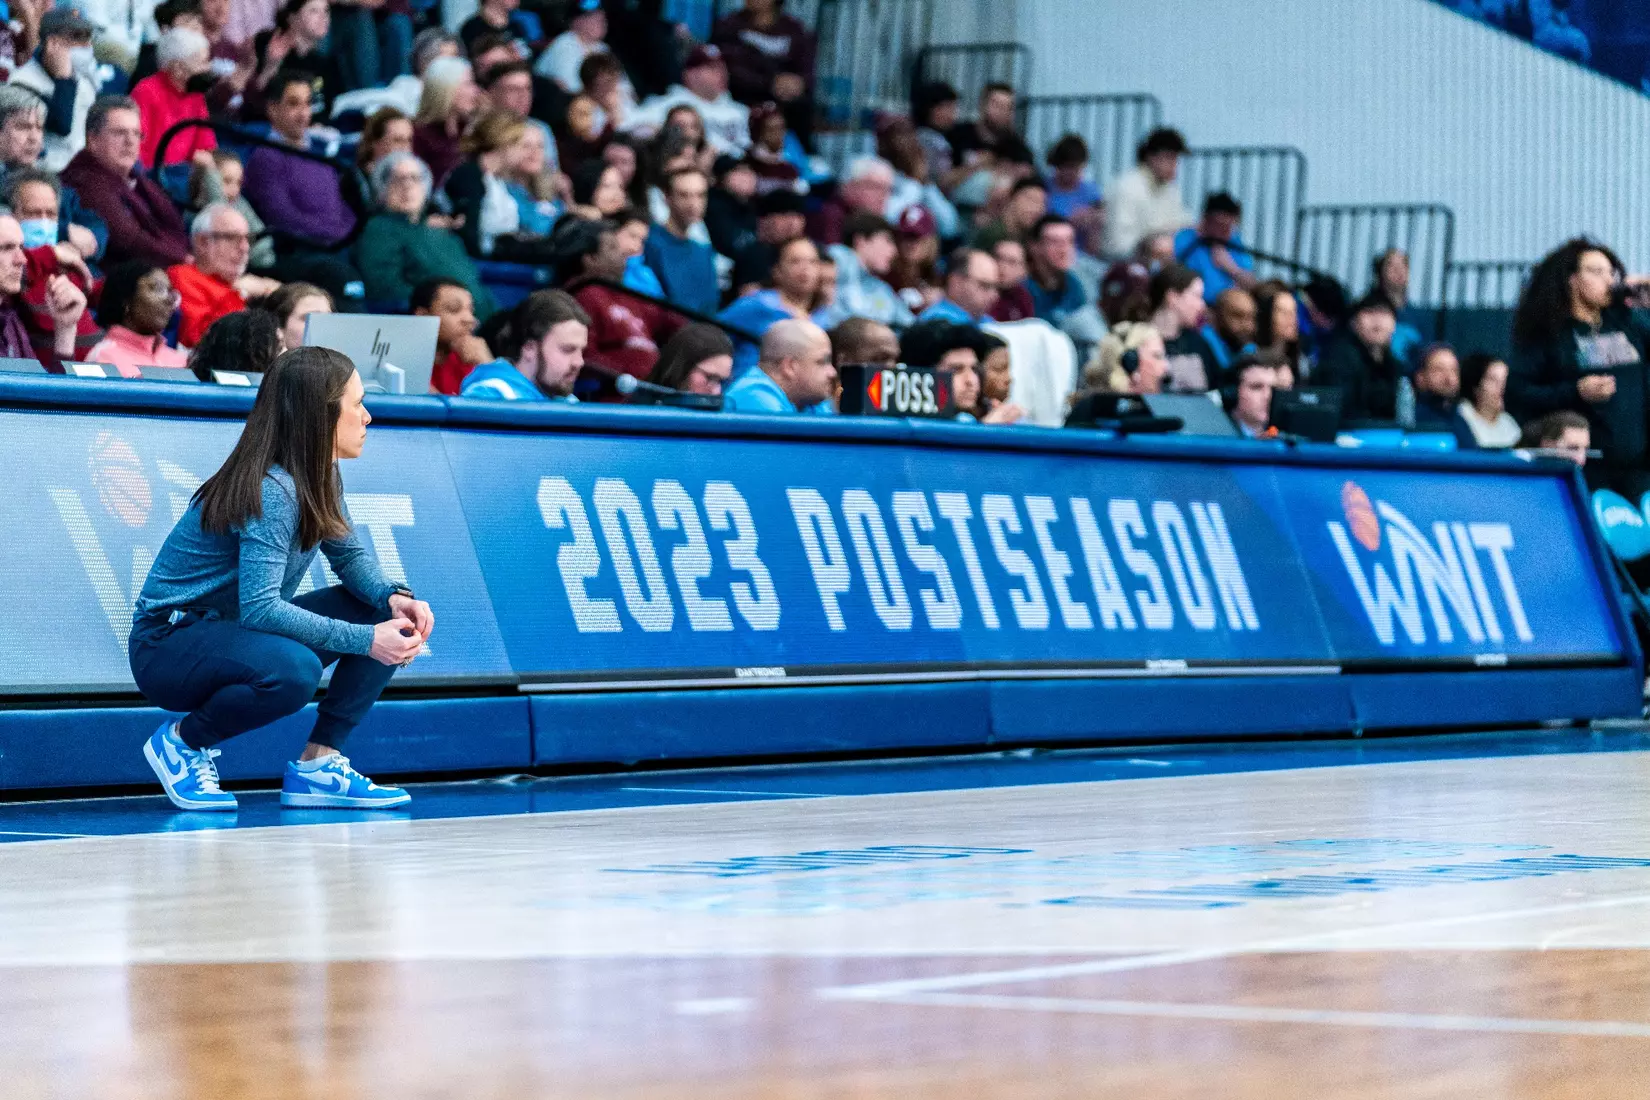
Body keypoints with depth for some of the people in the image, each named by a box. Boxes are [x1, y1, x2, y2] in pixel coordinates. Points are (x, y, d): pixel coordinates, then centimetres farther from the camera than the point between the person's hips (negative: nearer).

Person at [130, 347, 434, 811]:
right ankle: (181, 741, -10)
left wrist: (394, 598, -13)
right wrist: (366, 640, -35)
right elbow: (258, 607, -33)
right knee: (292, 669, -39)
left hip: (234, 630, 9)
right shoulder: (270, 490, -25)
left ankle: (318, 764, -2)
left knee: (392, 614, -4)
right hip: (169, 646, -9)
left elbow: (350, 556, 10)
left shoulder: (319, 477, 2)